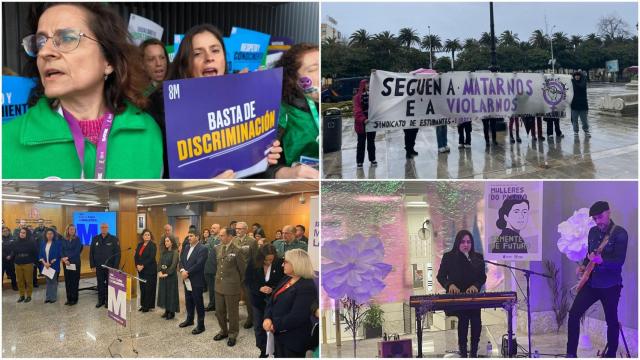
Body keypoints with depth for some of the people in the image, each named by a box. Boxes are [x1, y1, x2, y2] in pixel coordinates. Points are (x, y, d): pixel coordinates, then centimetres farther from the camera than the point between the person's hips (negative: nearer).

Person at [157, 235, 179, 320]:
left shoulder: (175, 252, -9)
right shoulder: (163, 252, 10)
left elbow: (174, 264, -16)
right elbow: (160, 262, 7)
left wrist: (167, 273, -19)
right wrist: (160, 272, -8)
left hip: (171, 275, -6)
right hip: (163, 275, 6)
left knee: (171, 293, 0)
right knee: (164, 292, 9)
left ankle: (172, 312, 9)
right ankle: (167, 310, 19)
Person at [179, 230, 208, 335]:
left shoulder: (202, 249, -14)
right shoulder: (186, 247, 11)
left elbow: (199, 264, -21)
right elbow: (181, 260, 9)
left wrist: (187, 272, -18)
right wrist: (182, 270, -9)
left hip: (196, 281, -7)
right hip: (187, 280, 7)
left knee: (198, 303, 0)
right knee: (188, 301, 19)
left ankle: (201, 325, 8)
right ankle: (189, 319, 36)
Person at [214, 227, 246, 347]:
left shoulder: (237, 250, -16)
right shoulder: (218, 248, 3)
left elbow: (243, 269, -7)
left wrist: (240, 283, 4)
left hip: (232, 287, -6)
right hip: (219, 285, 6)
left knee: (232, 312, 8)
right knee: (219, 311, 16)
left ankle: (232, 335, 25)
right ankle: (224, 331, 36)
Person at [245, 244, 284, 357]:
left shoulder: (279, 263, -17)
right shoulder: (252, 263, -10)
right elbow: (247, 281, -5)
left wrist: (273, 289, -25)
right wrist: (259, 288, -22)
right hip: (258, 300, 3)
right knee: (258, 326, 12)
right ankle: (263, 350, 29)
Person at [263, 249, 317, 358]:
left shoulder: (307, 287, -19)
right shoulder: (286, 280, 11)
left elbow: (297, 316, -26)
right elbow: (272, 301, 8)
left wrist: (275, 326, -19)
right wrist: (267, 318, -10)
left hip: (294, 339, -9)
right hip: (279, 335, 9)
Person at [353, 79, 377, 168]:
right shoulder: (358, 96, -7)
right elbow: (357, 110, -16)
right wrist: (363, 119, -29)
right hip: (361, 123, -4)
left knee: (371, 141, 13)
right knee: (361, 142, 3)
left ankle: (372, 159, 22)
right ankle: (359, 161, 8)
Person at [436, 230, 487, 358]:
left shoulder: (478, 258, 10)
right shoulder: (449, 257, 4)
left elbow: (483, 277, 6)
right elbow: (441, 276, 3)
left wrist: (475, 285, -15)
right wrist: (450, 285, -17)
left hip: (473, 296, 2)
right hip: (455, 296, -2)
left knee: (476, 319, -16)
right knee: (463, 317, -20)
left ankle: (474, 351, 1)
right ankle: (463, 350, -3)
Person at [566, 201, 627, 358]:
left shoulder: (620, 233, -12)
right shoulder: (592, 231, 8)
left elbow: (619, 261, -21)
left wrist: (601, 260, -37)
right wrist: (583, 266, 3)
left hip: (610, 286, -5)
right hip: (591, 283, 6)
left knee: (611, 321, 6)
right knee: (574, 314, -4)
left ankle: (611, 354, 23)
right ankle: (571, 353, 4)